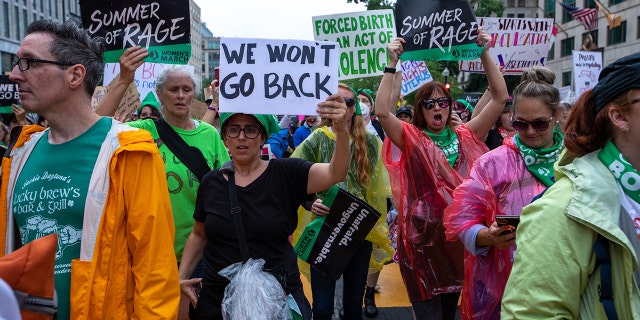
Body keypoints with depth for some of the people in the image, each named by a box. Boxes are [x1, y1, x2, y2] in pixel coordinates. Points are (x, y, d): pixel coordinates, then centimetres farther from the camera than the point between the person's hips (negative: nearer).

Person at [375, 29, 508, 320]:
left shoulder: (465, 137, 5)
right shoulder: (411, 139, -2)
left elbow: (500, 97, 0)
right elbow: (383, 112, -20)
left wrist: (485, 54, -5)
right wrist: (392, 64, -21)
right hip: (422, 236, -3)